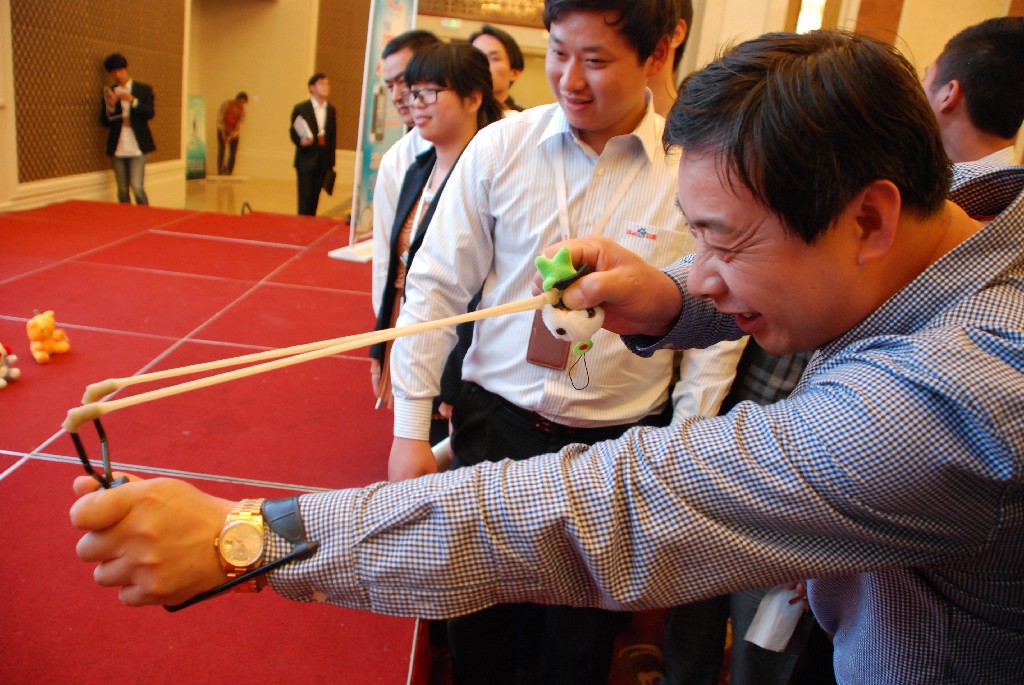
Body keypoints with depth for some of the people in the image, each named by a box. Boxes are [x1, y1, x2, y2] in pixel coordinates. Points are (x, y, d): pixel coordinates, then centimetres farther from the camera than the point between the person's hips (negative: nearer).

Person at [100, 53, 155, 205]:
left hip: (137, 147, -3)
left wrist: (132, 100, -21)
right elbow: (104, 121, 5)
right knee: (122, 190, 5)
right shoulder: (109, 92, 10)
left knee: (137, 188, -12)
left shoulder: (144, 89, 6)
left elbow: (150, 113, -7)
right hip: (117, 148, 3)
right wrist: (111, 105, -13)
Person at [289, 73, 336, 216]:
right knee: (305, 198, -4)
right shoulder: (300, 108, -1)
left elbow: (333, 137, 10)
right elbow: (293, 132, 1)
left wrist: (331, 162, 8)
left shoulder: (331, 110, 11)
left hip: (323, 162, 3)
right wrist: (300, 141, -22)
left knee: (315, 198, 7)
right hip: (306, 160, -3)